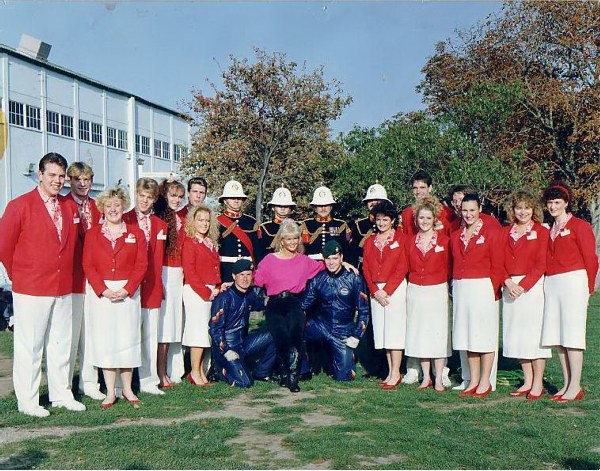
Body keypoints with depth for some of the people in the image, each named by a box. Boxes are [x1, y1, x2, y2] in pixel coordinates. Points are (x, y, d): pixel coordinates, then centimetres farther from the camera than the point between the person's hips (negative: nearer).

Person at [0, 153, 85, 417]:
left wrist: (65, 272, 12)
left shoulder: (70, 207, 10)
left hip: (63, 288, 5)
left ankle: (61, 395, 24)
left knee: (61, 344, 12)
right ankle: (27, 401, 13)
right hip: (30, 289, -5)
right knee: (29, 346, 2)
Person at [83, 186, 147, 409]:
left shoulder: (136, 233, 6)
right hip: (100, 292, 0)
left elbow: (141, 264, 0)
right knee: (104, 340, 1)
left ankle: (127, 389, 13)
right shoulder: (92, 234, 7)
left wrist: (126, 289, -13)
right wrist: (104, 290, -13)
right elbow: (88, 265, 0)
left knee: (127, 338, 1)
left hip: (128, 292, 0)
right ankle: (110, 392, 8)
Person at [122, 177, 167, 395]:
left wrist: (157, 283, 9)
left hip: (152, 287, 4)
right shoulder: (124, 220, 0)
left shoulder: (160, 225, 15)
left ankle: (148, 381, 18)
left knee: (150, 335, 9)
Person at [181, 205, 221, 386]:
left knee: (205, 333, 8)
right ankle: (195, 373, 1)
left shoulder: (211, 243, 17)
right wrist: (205, 291, -14)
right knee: (199, 330, -7)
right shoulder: (189, 242, -6)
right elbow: (189, 270, -12)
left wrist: (217, 288, 7)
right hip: (196, 291, -7)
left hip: (211, 292, 8)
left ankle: (200, 371, 14)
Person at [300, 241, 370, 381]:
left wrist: (355, 337, -8)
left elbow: (363, 310, -4)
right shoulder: (318, 279, -2)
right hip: (322, 325, 2)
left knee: (343, 377, -6)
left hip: (344, 331, -2)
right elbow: (303, 305, 4)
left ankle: (349, 357, 28)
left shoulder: (354, 279, -8)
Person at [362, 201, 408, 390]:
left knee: (394, 330, -6)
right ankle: (390, 372, 12)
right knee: (382, 331, 5)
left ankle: (396, 373, -2)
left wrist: (386, 290, -12)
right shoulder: (370, 241, 13)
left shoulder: (400, 238, -2)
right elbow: (366, 268, 8)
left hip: (395, 288, -5)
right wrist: (375, 291, -4)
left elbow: (402, 268, -8)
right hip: (376, 290, 5)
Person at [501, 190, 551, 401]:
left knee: (534, 334, -5)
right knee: (516, 335, 7)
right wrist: (508, 282, -10)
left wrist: (523, 285, -15)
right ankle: (527, 381, 18)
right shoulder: (505, 232, 12)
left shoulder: (541, 232, -1)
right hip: (510, 287, 5)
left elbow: (541, 265, -7)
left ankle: (538, 383, 4)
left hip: (533, 286, -5)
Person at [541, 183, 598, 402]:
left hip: (573, 282, -7)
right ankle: (566, 384, 14)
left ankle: (575, 386, -2)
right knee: (557, 335, 6)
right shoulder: (550, 230, 17)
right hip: (551, 284, 7)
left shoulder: (580, 226, -2)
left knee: (571, 335, -7)